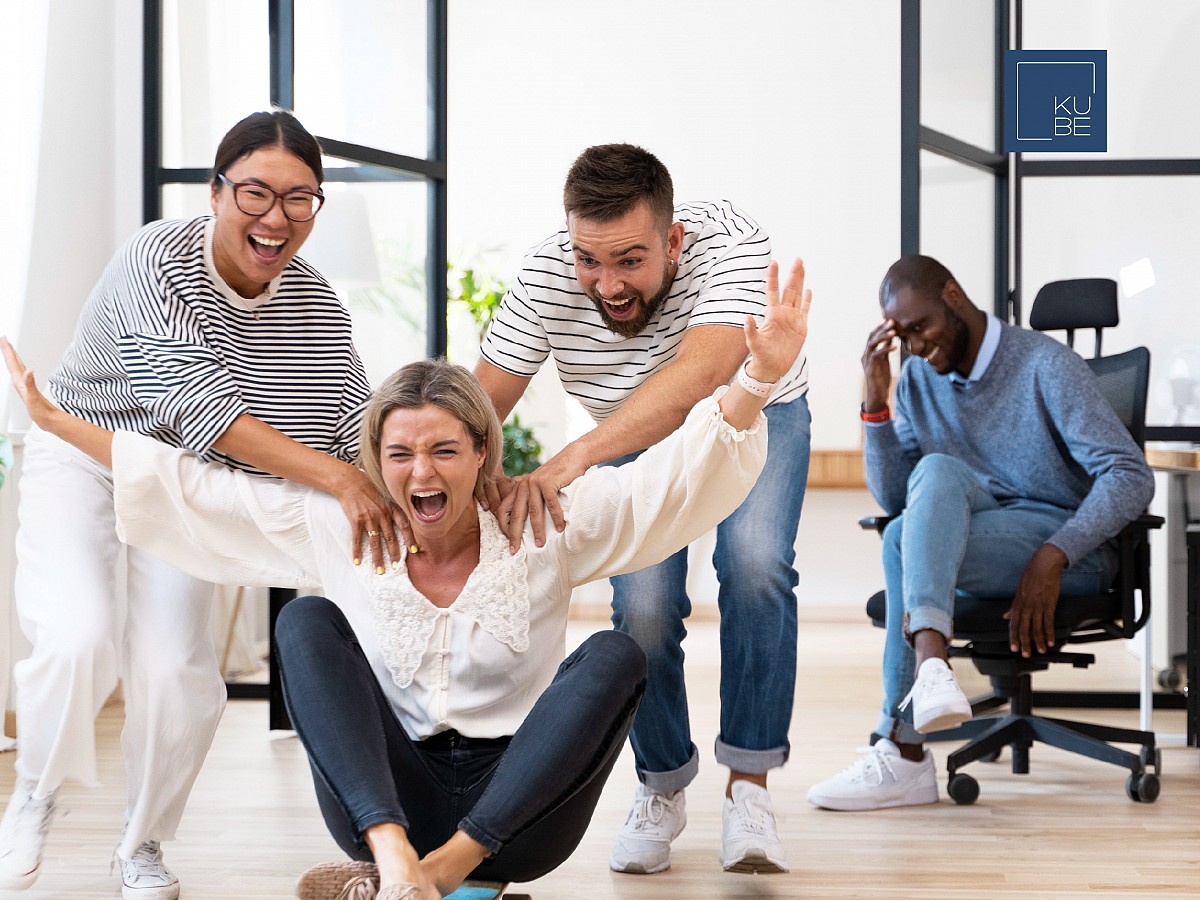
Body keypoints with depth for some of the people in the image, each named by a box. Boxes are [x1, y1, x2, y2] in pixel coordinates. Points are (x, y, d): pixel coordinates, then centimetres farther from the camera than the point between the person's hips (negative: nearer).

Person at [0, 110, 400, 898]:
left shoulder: (316, 308, -9)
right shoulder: (159, 262, -27)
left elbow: (359, 430, -7)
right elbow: (200, 407, -36)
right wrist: (336, 477, -43)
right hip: (82, 458, -4)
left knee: (175, 672, -9)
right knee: (81, 640, -24)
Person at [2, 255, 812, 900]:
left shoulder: (546, 527, -2)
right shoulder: (335, 529, 3)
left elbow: (679, 476, -11)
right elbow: (188, 490, 6)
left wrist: (760, 379, -26)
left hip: (517, 814, -1)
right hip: (384, 804, 1)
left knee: (617, 655, -21)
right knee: (307, 620, -13)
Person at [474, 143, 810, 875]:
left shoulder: (730, 243, -37)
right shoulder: (547, 275, -27)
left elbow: (700, 373, -52)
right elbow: (481, 404, -21)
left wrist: (574, 459, -63)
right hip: (637, 438, 2)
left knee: (756, 566, -27)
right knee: (642, 604, -16)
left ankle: (748, 788, -14)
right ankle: (663, 788, 10)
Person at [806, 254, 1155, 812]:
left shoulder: (1046, 365, -8)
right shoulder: (917, 381, 10)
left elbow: (1131, 476, -16)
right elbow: (893, 499, 6)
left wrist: (1052, 556, -28)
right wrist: (875, 404, -6)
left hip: (1074, 550, -5)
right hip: (980, 543, 5)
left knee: (905, 542, -30)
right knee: (938, 471, -30)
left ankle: (901, 752, -33)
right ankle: (931, 667, -51)